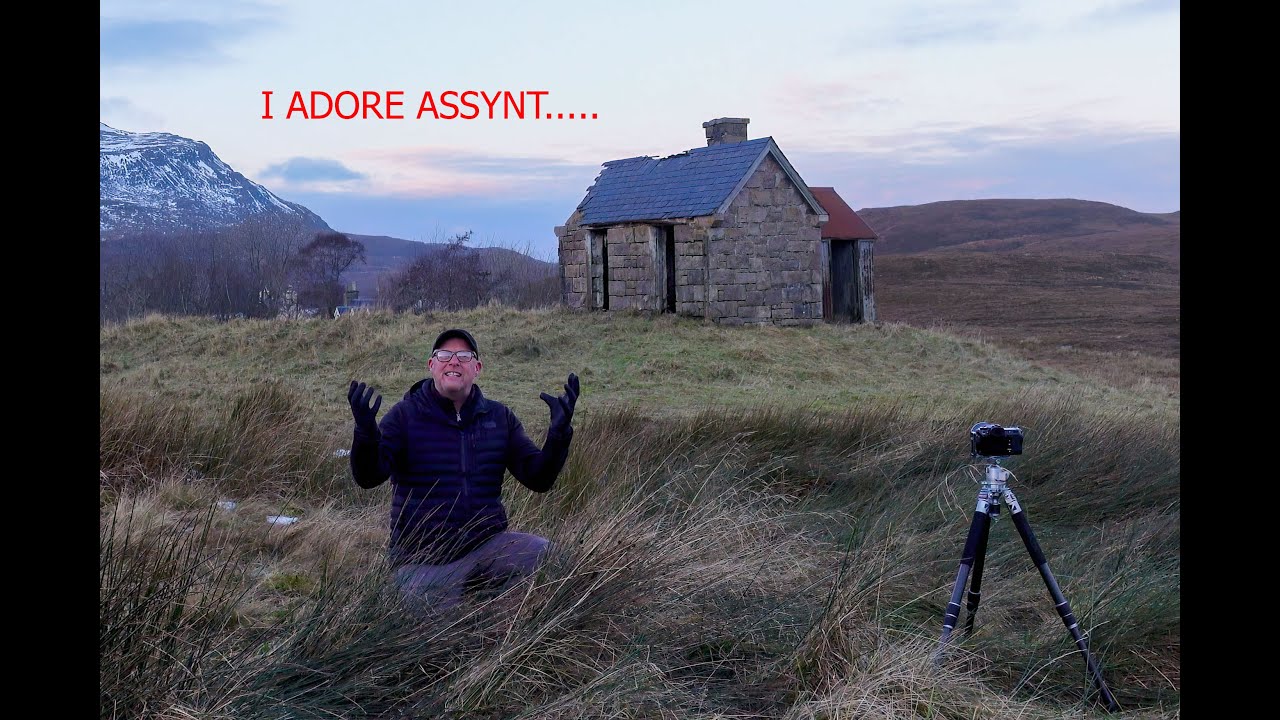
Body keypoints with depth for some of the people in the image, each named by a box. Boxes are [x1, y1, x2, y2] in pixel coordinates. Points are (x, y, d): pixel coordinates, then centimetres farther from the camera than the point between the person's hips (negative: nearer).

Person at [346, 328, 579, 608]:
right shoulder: (404, 415, -2)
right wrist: (365, 432, -34)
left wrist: (559, 432, -15)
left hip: (486, 546, 2)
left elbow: (539, 479, 1)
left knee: (546, 554, -23)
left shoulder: (499, 417, 6)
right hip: (422, 560, -1)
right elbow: (368, 477, -14)